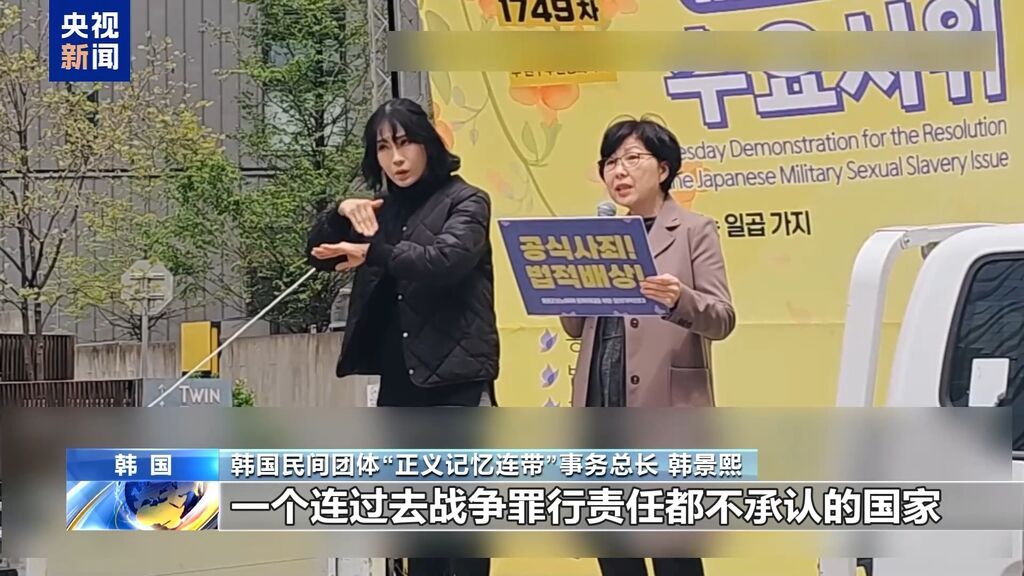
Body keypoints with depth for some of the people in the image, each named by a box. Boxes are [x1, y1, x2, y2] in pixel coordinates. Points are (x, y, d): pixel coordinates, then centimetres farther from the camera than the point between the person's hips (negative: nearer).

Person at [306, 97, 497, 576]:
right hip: (399, 380, 6)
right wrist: (341, 214, -3)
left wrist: (374, 252, -22)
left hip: (455, 379, -6)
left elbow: (444, 260, -20)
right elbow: (319, 254, 15)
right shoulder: (385, 209, 14)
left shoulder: (465, 202, -3)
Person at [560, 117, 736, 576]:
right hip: (602, 409, 6)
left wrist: (680, 300, -29)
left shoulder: (694, 231, 1)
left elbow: (722, 318, -8)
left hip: (667, 412, -6)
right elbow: (577, 327, 16)